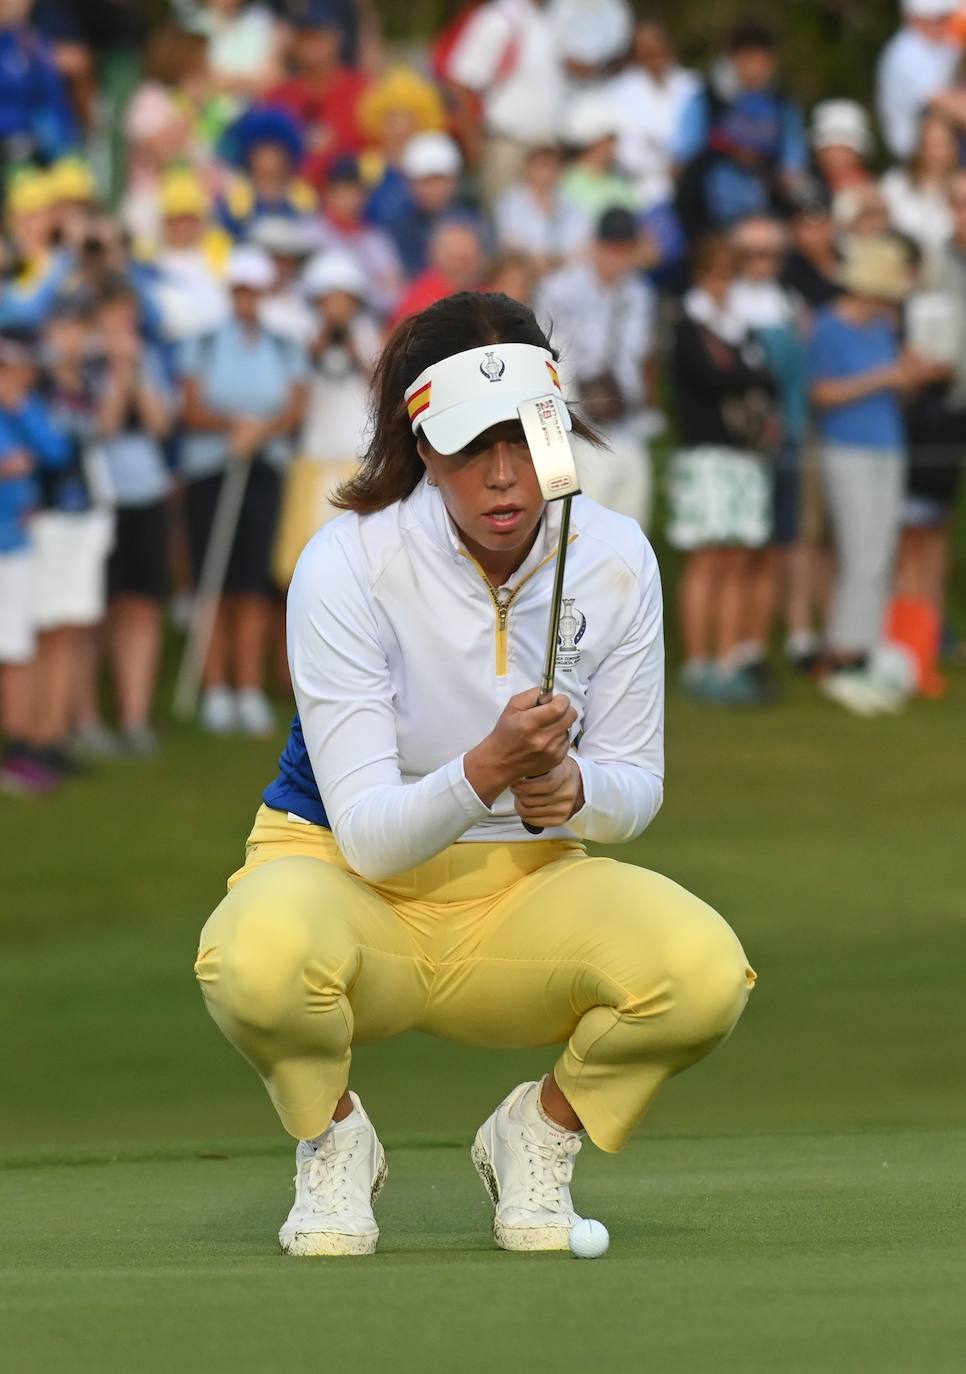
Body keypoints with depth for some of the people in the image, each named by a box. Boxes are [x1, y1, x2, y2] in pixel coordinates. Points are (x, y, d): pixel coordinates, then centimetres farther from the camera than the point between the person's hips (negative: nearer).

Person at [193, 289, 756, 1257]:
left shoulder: (614, 559, -10)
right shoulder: (347, 565, -21)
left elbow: (636, 789, -1)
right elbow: (368, 834, -24)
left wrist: (571, 790, -25)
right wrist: (487, 771, -44)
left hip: (528, 890, 3)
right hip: (354, 886, -3)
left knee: (704, 968, -29)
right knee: (260, 956, -40)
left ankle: (541, 1133, 3)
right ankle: (332, 1138, -4)